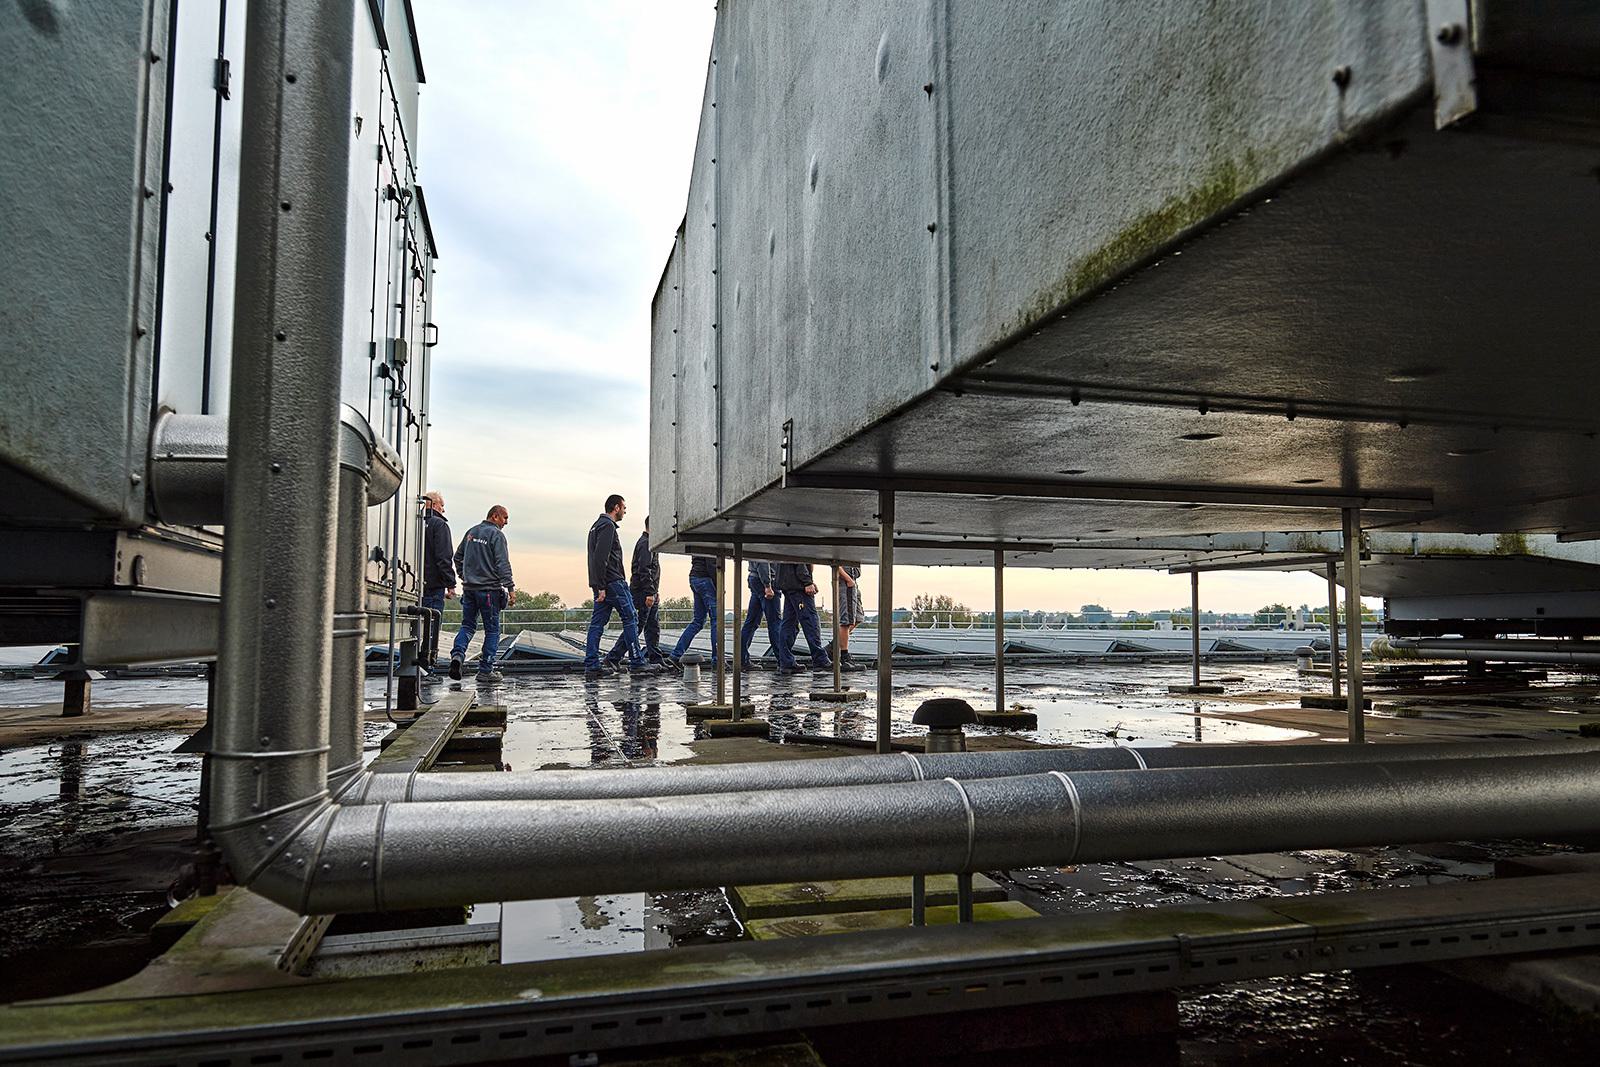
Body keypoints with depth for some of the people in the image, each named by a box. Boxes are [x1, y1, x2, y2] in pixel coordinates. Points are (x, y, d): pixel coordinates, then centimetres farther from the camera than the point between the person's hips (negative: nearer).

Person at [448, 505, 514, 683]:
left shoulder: (471, 532, 13)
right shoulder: (496, 535, -9)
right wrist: (510, 587, -14)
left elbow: (458, 557, 21)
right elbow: (502, 564, -15)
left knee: (467, 625, 13)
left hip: (469, 588, 6)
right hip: (489, 589, -6)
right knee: (492, 629, 3)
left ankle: (457, 653, -14)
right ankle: (485, 671, 3)